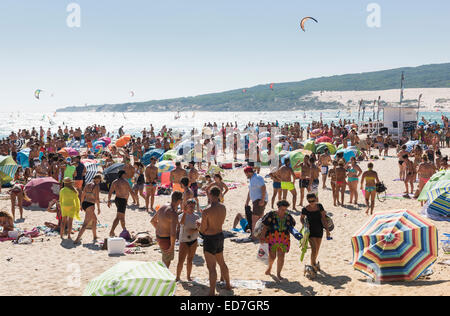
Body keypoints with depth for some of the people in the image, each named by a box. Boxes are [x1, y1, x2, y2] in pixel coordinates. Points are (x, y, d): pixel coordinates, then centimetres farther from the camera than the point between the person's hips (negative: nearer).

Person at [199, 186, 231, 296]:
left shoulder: (206, 211, -24)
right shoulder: (223, 207, -2)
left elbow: (202, 230, -16)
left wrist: (199, 224, 4)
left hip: (210, 239, -7)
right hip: (220, 236, 7)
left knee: (211, 267, -2)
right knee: (221, 262, 25)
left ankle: (212, 293, 3)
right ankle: (228, 285, 40)